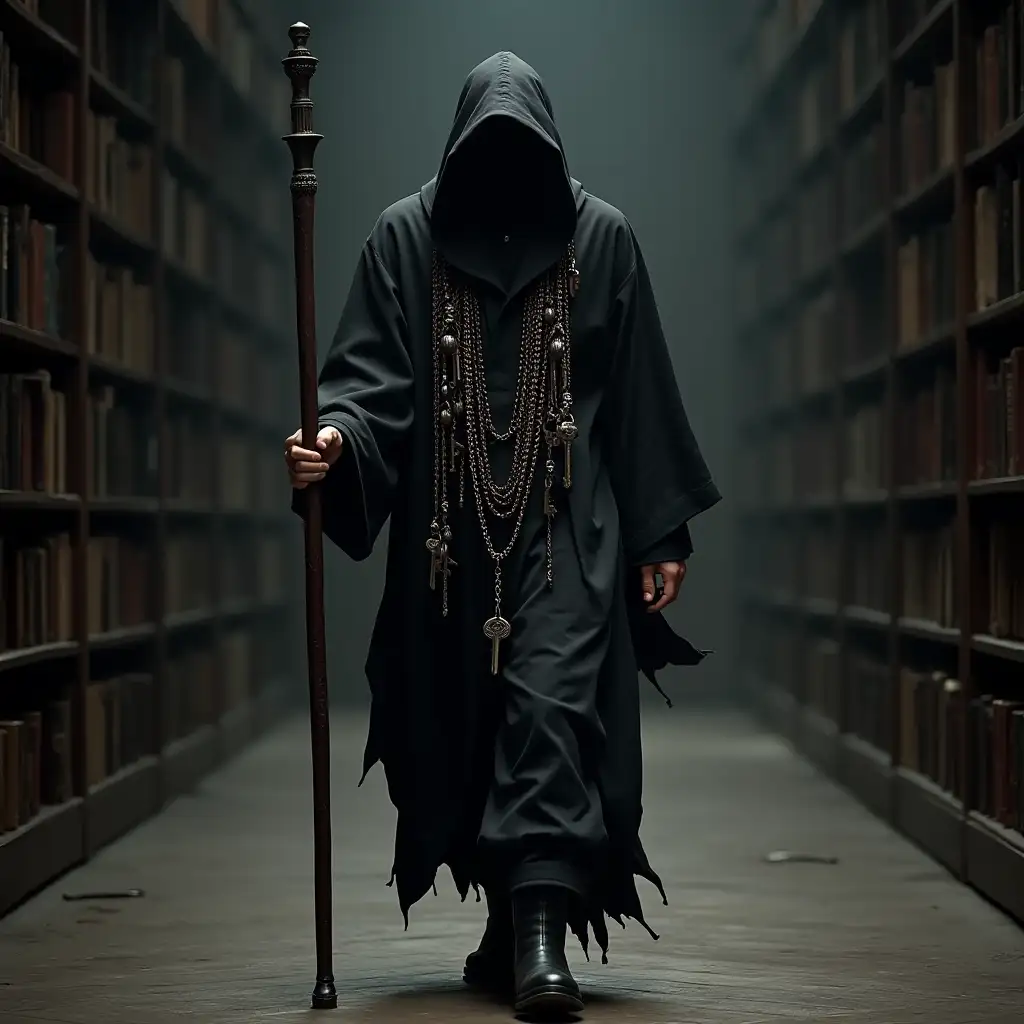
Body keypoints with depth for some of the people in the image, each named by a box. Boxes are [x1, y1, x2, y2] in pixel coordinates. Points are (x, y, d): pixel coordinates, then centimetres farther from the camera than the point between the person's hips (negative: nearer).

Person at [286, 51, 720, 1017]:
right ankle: (521, 922, 16)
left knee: (554, 707, -13)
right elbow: (372, 376, -2)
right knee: (468, 717, 5)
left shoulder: (599, 235, 5)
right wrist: (333, 438, -24)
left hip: (567, 528, -1)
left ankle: (537, 923, -18)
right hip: (451, 532, 2)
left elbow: (639, 396, 5)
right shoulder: (407, 235, 5)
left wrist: (661, 531, 3)